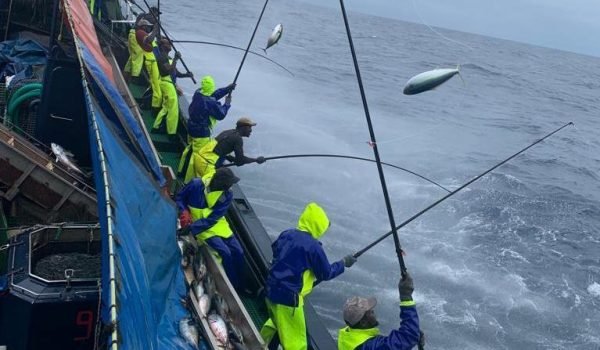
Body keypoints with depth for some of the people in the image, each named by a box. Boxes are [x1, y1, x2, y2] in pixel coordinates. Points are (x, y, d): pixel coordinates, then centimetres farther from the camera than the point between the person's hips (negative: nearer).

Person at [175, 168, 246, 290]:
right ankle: (233, 287, -3)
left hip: (218, 225, 4)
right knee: (225, 252, -22)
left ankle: (240, 286, 18)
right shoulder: (196, 184, -17)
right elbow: (179, 198, -1)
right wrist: (184, 211, -21)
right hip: (200, 226, -4)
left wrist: (192, 228, -28)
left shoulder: (227, 196, -11)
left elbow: (212, 219, -18)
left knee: (238, 252, -5)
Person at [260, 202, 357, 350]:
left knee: (276, 321, 36)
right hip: (288, 297, -8)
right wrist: (343, 263, 6)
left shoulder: (287, 234, 1)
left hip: (271, 291, 8)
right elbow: (326, 274, -8)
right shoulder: (313, 246, -19)